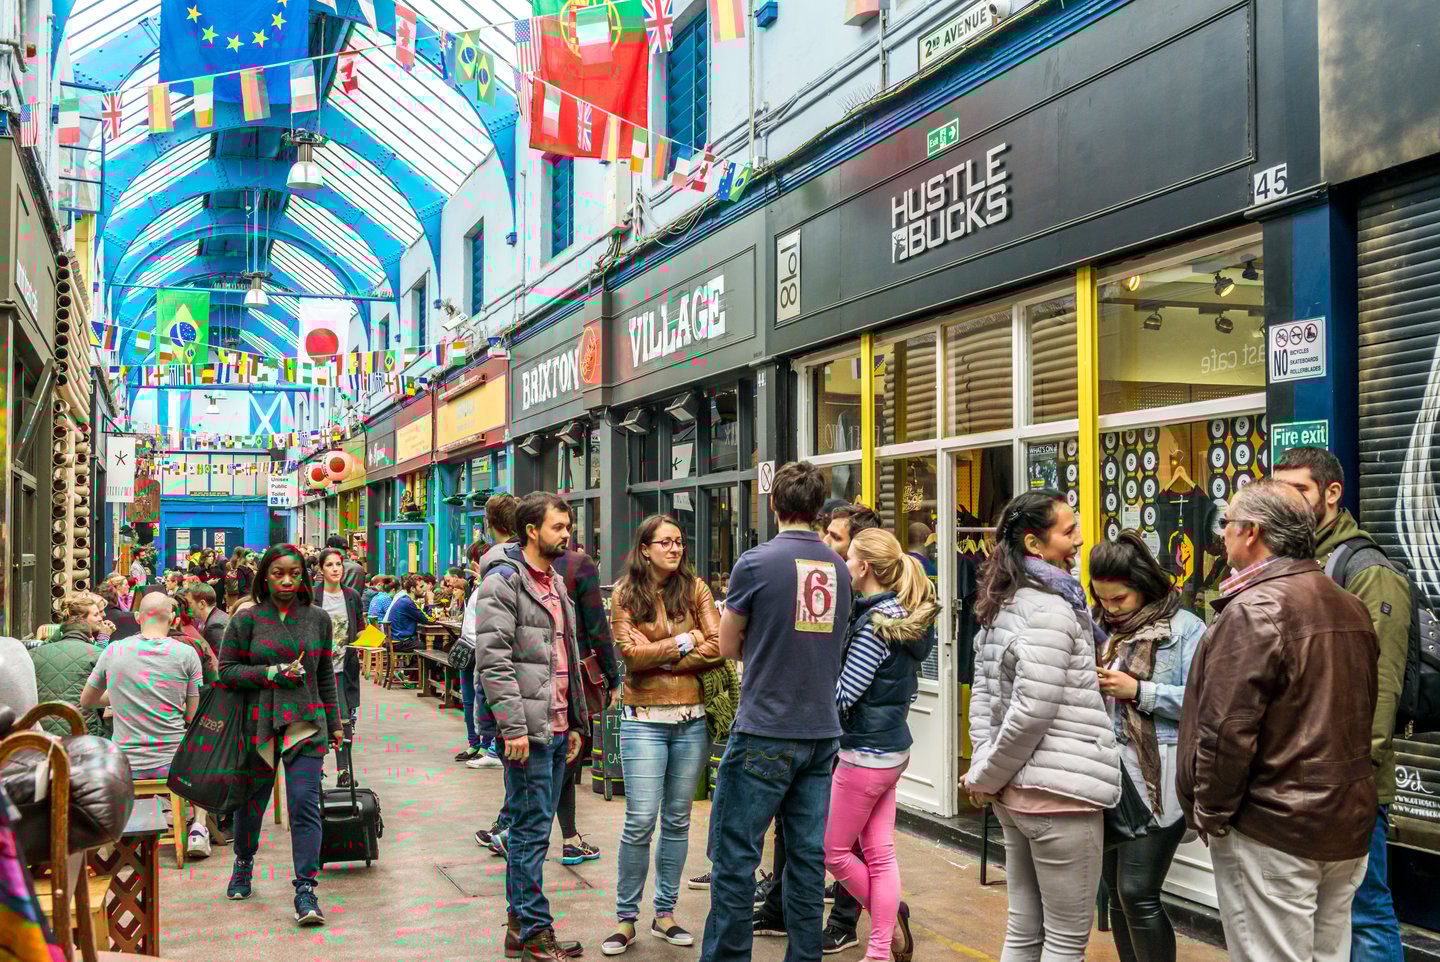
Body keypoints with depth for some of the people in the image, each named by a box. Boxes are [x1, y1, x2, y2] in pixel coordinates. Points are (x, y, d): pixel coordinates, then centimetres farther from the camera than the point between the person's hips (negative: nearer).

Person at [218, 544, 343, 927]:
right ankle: (243, 864, 42)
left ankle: (305, 890, -7)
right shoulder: (247, 619, 1)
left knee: (305, 803, -9)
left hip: (306, 723, 0)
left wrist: (334, 722, 16)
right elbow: (227, 669, 1)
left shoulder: (318, 619, 7)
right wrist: (270, 673, -12)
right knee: (252, 799, 14)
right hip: (258, 722, 0)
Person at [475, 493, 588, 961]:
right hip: (528, 730, -8)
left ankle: (520, 924, 22)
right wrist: (513, 726, -21)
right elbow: (493, 659, -16)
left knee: (534, 828, 13)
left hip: (556, 728, 8)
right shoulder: (504, 581, -9)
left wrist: (574, 722, 19)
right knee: (531, 830, -3)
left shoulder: (556, 584, 19)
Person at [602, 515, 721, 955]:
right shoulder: (625, 595, 0)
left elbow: (718, 647, -5)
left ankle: (665, 913, 22)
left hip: (692, 718, 2)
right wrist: (687, 642, -6)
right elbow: (633, 654, -11)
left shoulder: (695, 588, 4)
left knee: (677, 820, 10)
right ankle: (626, 918, 9)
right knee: (640, 821, -5)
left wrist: (660, 657, -9)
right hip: (644, 720, -2)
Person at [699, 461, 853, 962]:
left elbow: (728, 647, 0)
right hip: (822, 732, 6)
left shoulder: (756, 562, -10)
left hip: (764, 733, -5)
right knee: (808, 855, 11)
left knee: (734, 855, 2)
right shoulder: (839, 568, 6)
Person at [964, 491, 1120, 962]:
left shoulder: (1005, 605, 11)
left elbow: (983, 693, 12)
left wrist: (985, 771, 5)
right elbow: (1032, 711, -22)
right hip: (1059, 790, -9)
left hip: (1015, 791, 9)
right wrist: (987, 776, -10)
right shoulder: (1050, 610, -17)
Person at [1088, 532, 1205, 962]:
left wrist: (1139, 691, -17)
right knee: (1115, 889, 13)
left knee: (1137, 893, -7)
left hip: (1157, 779, -6)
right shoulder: (1098, 625, 11)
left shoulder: (1185, 627, -5)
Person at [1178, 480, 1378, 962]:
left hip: (1274, 830, -8)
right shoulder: (1351, 607, 9)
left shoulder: (1253, 610, -18)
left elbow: (1227, 730, -22)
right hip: (1349, 823, 8)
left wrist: (1211, 812, -11)